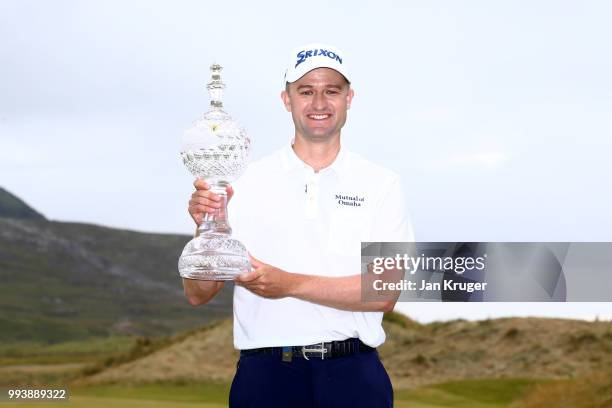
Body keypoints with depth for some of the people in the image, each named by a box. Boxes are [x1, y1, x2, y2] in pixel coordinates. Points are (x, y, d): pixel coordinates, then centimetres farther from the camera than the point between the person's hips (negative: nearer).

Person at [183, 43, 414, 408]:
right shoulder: (248, 183, 4)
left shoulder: (380, 184, 4)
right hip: (265, 376, 0)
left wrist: (291, 284, -16)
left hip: (353, 376, 0)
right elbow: (198, 295, 3)